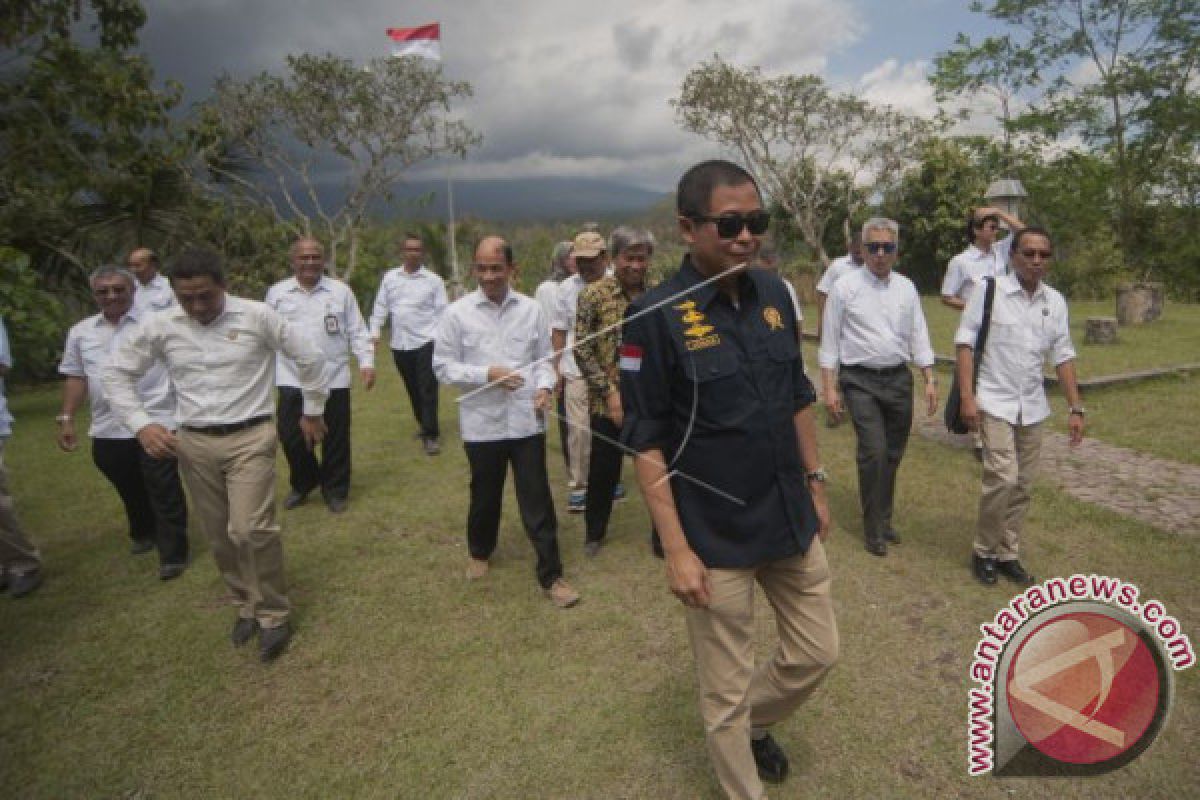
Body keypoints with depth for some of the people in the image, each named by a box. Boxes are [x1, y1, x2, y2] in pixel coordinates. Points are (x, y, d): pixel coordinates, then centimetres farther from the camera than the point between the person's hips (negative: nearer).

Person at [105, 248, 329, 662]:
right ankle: (246, 605, 33)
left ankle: (273, 615, 6)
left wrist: (313, 411, 7)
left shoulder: (257, 316, -10)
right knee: (219, 536, 12)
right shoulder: (160, 327, 0)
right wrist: (141, 424, -2)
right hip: (194, 443, 4)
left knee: (251, 529, -14)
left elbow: (309, 358, -1)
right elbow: (117, 373, 11)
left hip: (250, 437, -4)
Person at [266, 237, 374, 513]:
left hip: (334, 378, -1)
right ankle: (303, 483, 30)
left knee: (336, 437, 6)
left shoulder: (341, 291, 2)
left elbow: (357, 331, 3)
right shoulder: (277, 292, 6)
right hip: (292, 379, 1)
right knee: (290, 435, 4)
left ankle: (335, 490, 25)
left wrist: (366, 362, -8)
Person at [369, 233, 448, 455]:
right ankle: (424, 423, 34)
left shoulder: (433, 280, -1)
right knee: (412, 389, 15)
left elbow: (442, 311, -2)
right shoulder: (390, 277, 8)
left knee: (428, 389, -7)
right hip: (400, 344, 4)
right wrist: (374, 331, 2)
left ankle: (431, 435, -3)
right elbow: (381, 306, 12)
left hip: (426, 341, -4)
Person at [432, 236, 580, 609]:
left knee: (537, 499, 4)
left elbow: (544, 357, 7)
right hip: (482, 422, 0)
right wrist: (486, 374, -16)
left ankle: (551, 575, 16)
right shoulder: (457, 312, -4)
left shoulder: (531, 309, 1)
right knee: (484, 495, 18)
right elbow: (443, 366, -3)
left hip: (526, 420, 0)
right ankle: (479, 552, 45)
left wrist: (544, 386, -12)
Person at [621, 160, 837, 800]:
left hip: (792, 522, 6)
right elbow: (646, 443, -15)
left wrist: (816, 484, 14)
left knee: (816, 654, 21)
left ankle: (756, 723, 50)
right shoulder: (656, 315, -16)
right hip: (715, 539, -6)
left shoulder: (773, 294, 2)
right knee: (726, 692, 12)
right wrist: (677, 549, -17)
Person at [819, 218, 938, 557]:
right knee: (874, 451, -13)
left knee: (893, 454, 12)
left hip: (899, 378, 5)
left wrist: (930, 380, 4)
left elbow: (919, 336, 11)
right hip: (861, 380, -4)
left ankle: (884, 519, 32)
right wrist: (830, 388, -7)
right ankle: (874, 528, 6)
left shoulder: (906, 288, 8)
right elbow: (830, 340, -4)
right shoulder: (845, 286, -5)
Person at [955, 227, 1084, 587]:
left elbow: (1063, 356, 10)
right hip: (995, 402, -5)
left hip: (1032, 406, 5)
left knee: (1022, 484, 9)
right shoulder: (990, 291, -8)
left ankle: (1007, 553, 25)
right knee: (1003, 477, -13)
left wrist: (1075, 408, 7)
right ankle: (984, 550, 8)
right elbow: (965, 342, -8)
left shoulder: (1055, 301, 6)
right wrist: (967, 396, -15)